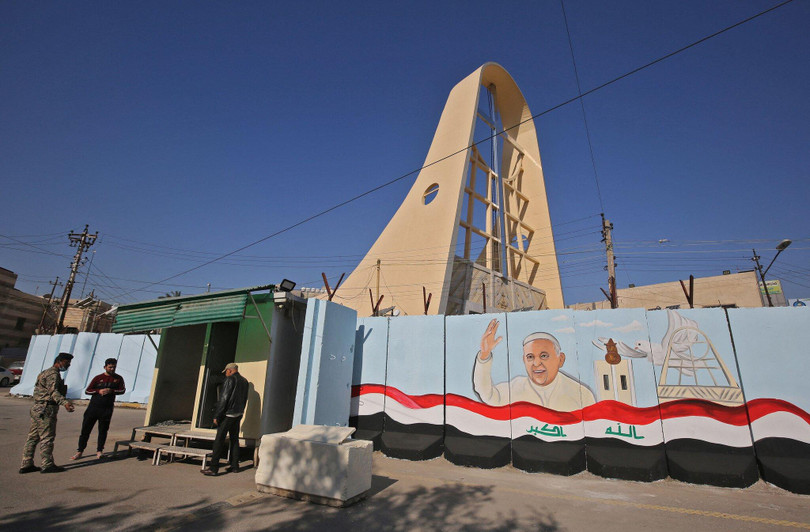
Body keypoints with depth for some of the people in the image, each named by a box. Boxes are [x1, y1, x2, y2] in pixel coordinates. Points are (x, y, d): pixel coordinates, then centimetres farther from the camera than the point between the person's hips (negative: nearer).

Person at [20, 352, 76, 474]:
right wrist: (65, 402, -40)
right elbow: (53, 391, -28)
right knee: (47, 438, -5)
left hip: (37, 408, 11)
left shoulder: (45, 372, 21)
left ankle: (26, 465, 19)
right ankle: (47, 465, -1)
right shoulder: (53, 374, -14)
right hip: (46, 410, -10)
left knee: (33, 437, 13)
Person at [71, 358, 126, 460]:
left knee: (103, 430, 5)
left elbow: (122, 390, 3)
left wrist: (111, 391, -12)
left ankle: (99, 450, 18)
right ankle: (79, 451, 16)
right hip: (93, 407, 0)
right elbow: (87, 391, 4)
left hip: (107, 409, 0)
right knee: (86, 429, 4)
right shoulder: (98, 378, 2)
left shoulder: (118, 378, 4)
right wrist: (99, 391, -13)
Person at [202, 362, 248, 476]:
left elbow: (223, 399, -15)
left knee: (219, 440, -4)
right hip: (238, 414, 8)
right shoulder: (244, 381, 12)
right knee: (234, 440, 14)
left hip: (228, 414, -8)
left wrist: (217, 416, -12)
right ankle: (235, 466, 18)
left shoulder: (230, 379, -11)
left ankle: (213, 468, -3)